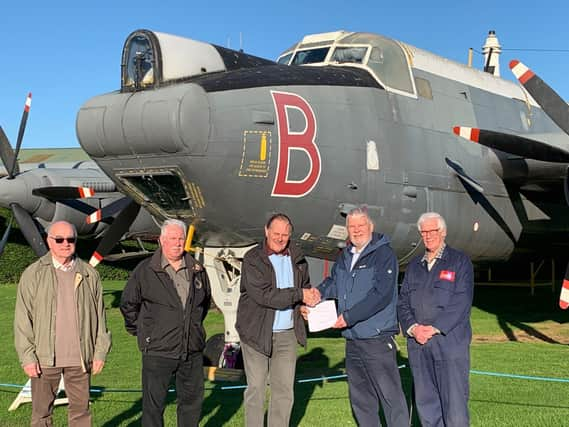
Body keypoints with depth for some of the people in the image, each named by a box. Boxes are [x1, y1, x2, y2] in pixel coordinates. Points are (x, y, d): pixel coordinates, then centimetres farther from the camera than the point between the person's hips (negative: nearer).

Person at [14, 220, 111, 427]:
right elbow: (22, 319, -1)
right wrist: (27, 357, -6)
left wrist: (100, 352, 6)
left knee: (81, 410, 9)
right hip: (44, 358, -1)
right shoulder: (33, 274, 0)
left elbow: (99, 315, 9)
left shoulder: (89, 274, 6)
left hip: (79, 357, 2)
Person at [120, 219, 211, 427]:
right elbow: (127, 303, 6)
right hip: (158, 351, -4)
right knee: (154, 403, 1)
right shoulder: (145, 270, -4)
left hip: (193, 350, 4)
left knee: (193, 399, 13)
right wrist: (138, 329, 7)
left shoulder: (197, 270, 8)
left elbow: (205, 300, 25)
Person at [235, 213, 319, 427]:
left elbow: (305, 288, 25)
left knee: (284, 391, 7)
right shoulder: (252, 259, -8)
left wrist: (308, 301, 1)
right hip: (257, 333, -4)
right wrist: (299, 295, -17)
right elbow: (263, 295, -19)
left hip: (287, 334, 5)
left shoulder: (298, 259, 9)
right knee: (256, 389, 2)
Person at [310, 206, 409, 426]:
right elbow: (332, 283, 24)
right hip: (352, 340, 8)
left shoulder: (384, 254, -10)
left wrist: (350, 316, -19)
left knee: (390, 395, -5)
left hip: (377, 340, -8)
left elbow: (382, 295, -19)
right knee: (360, 398, 16)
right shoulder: (344, 256, 14)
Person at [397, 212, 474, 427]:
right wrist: (412, 327, -6)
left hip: (450, 342, -5)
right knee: (425, 401, 8)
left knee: (454, 400, -5)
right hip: (418, 344, 5)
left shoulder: (459, 261, 2)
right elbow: (403, 302, 13)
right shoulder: (414, 266, 18)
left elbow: (462, 302, -8)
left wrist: (434, 328, -14)